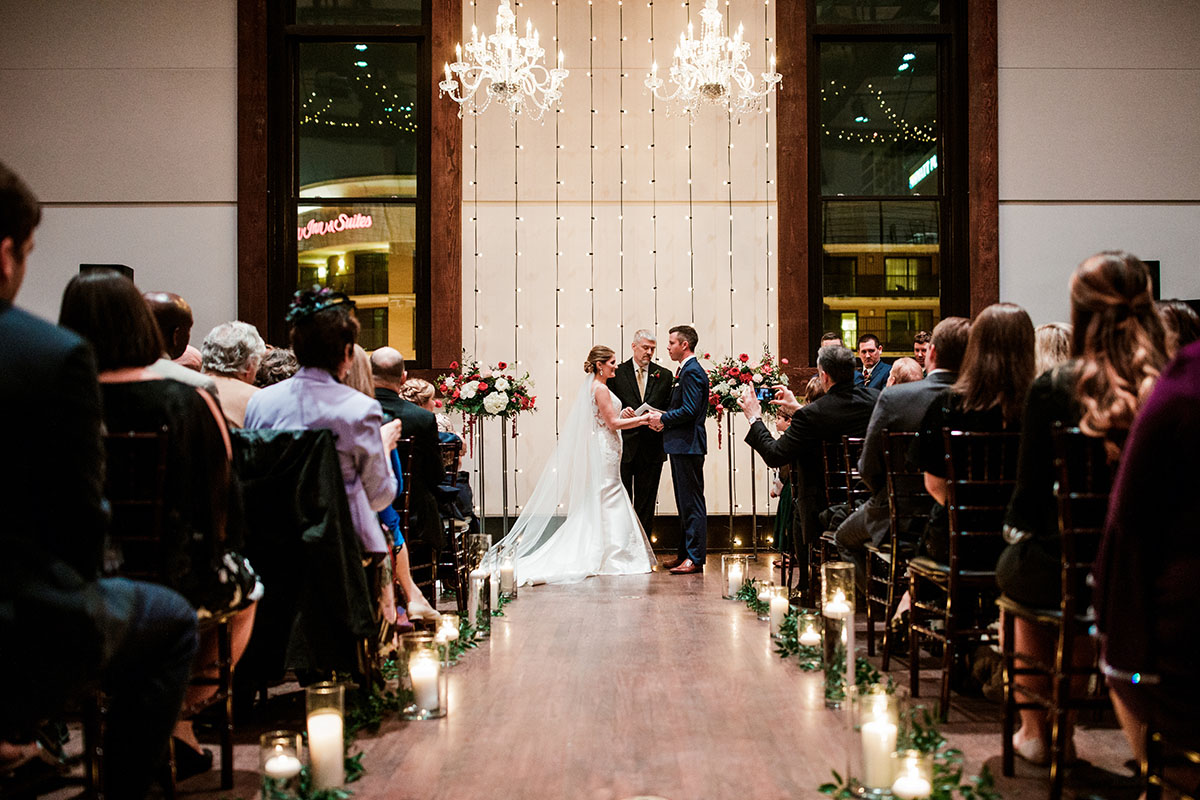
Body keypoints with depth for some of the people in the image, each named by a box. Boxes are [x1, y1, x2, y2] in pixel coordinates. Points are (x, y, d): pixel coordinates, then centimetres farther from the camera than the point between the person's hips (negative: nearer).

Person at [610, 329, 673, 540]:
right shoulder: (617, 372, 3)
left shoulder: (664, 376, 8)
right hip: (624, 445, -1)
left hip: (651, 447, 1)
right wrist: (621, 412, -18)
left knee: (646, 501, 7)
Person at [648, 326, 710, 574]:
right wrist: (664, 420, 7)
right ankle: (684, 554, 22)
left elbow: (689, 411, -22)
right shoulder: (685, 370, 18)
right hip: (680, 445, 11)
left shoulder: (692, 372, -15)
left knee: (692, 502, -7)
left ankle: (695, 558, -5)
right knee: (684, 502, 15)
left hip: (688, 445, -11)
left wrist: (663, 418, -10)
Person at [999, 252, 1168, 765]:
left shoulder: (1053, 390, -17)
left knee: (1015, 567, 31)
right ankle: (1065, 727, 43)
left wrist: (1015, 530, 11)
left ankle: (1035, 729, 40)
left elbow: (1030, 495, -9)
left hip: (1061, 571, -2)